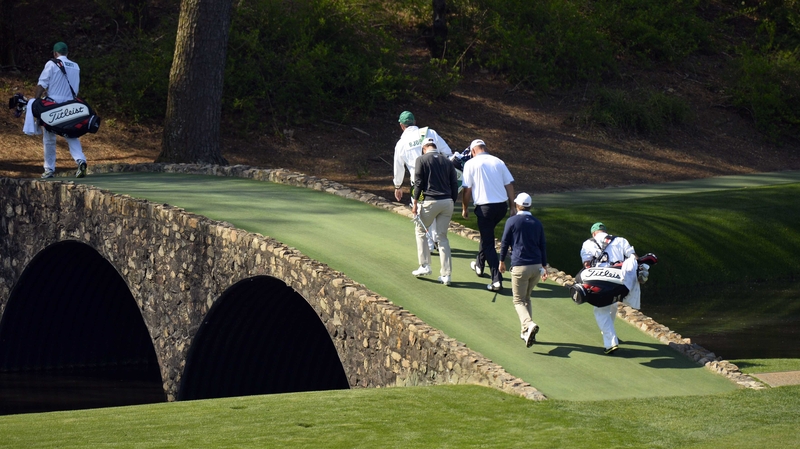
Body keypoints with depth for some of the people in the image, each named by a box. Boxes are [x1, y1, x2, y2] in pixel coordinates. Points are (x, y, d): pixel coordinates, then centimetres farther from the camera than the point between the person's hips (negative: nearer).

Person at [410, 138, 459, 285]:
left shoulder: (421, 160, -1)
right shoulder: (447, 161, 11)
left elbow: (418, 183, -7)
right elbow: (454, 184, 10)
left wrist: (415, 203, -2)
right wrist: (452, 204, 17)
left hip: (430, 201, -4)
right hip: (447, 201, 4)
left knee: (421, 231, 18)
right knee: (443, 237, 9)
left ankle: (425, 266, 12)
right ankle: (446, 274, 3)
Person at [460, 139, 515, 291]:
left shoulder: (471, 164, -3)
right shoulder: (498, 162, 8)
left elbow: (467, 189, -4)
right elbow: (509, 185, 7)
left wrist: (465, 208, 9)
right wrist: (512, 206, 11)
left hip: (485, 207, -5)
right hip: (502, 205, 5)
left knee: (488, 243, -1)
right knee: (487, 234, 29)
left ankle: (497, 280, -10)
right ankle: (479, 264, 44)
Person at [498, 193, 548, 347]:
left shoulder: (512, 221, -4)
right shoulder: (537, 223, 10)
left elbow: (504, 243, 0)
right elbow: (543, 246, 13)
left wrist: (502, 261, 14)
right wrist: (544, 267, 19)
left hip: (520, 266, -5)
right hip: (536, 266, 5)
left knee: (519, 300, 2)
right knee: (527, 298, 20)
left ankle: (529, 324, -25)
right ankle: (526, 332, 17)